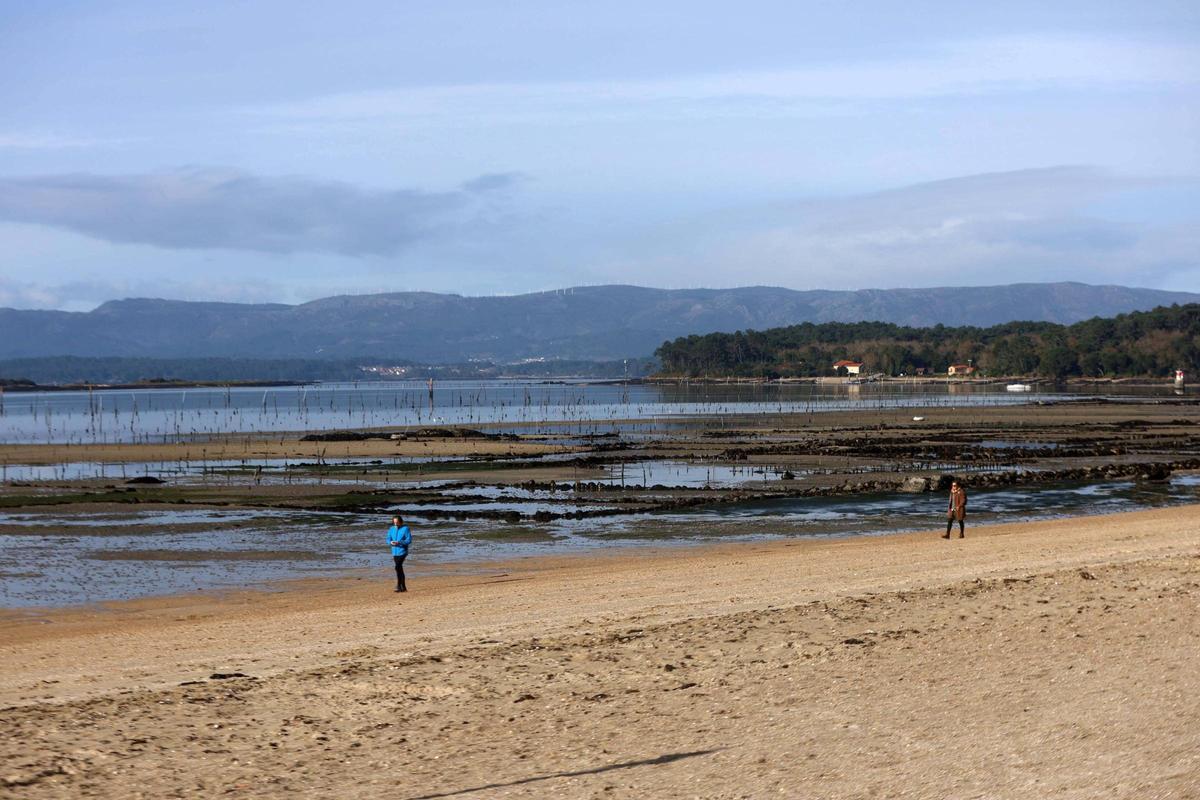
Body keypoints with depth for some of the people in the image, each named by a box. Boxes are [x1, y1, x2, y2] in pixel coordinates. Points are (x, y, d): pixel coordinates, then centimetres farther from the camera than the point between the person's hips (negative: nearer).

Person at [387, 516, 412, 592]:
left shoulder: (405, 529, -7)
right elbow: (388, 539, 10)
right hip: (395, 552, 6)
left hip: (402, 551, -6)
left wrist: (399, 542, -24)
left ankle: (398, 585, -15)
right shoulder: (391, 529, 9)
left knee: (398, 567, -19)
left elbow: (409, 540, -11)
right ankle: (403, 587, 17)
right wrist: (391, 542, -14)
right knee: (400, 569, 10)